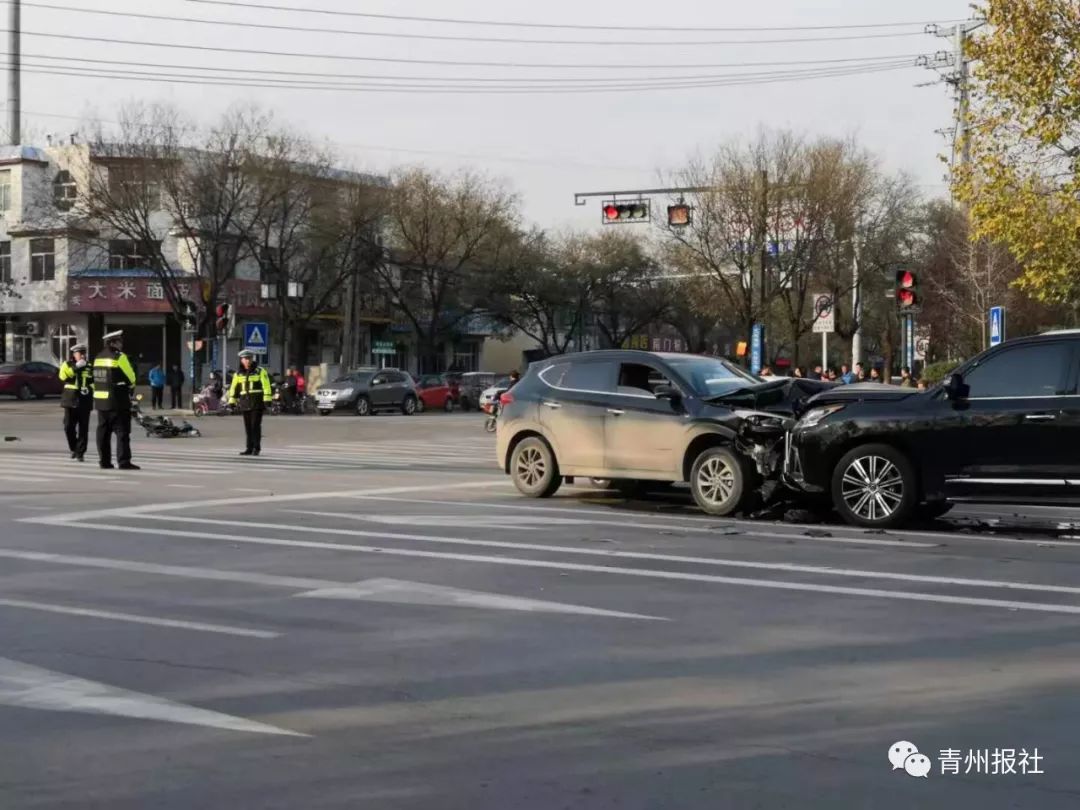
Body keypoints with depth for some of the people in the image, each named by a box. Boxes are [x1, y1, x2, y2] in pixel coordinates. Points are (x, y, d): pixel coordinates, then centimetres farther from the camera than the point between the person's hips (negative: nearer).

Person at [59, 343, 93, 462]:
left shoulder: (89, 367, 13)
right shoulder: (67, 364, 6)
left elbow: (94, 382, 20)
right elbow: (63, 376, -13)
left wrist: (90, 388, 0)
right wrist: (76, 367, -19)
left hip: (85, 401, 1)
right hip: (71, 400, -1)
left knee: (83, 429, -3)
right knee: (69, 427, -4)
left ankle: (80, 453, 2)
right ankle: (74, 449, 17)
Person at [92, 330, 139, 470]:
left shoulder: (98, 358, 11)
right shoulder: (119, 357, -11)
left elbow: (96, 379, 13)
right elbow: (131, 377, -7)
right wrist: (130, 388, 14)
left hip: (100, 400, 7)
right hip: (117, 401, -7)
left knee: (103, 432, 11)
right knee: (122, 432, -5)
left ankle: (104, 461, 13)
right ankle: (124, 462, -9)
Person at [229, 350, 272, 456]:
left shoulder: (260, 371, -1)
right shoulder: (238, 374, 12)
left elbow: (266, 386, -8)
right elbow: (233, 388, 16)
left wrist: (267, 399, -16)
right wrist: (232, 402, 10)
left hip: (257, 402, -5)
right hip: (245, 402, 5)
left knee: (255, 425, -8)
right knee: (248, 426, 6)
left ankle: (256, 448, -5)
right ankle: (249, 448, 12)